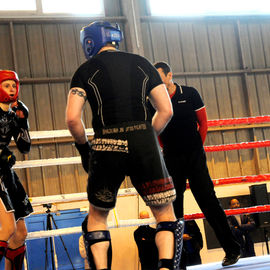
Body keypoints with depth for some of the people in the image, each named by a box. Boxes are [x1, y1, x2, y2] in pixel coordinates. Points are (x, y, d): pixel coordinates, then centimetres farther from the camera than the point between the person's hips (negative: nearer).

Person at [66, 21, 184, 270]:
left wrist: (84, 146, 12)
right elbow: (166, 110, 8)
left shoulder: (86, 70, 5)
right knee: (165, 214, 11)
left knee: (97, 216, 18)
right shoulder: (142, 64, 12)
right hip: (144, 145, 1)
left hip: (107, 149, -1)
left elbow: (72, 119, -4)